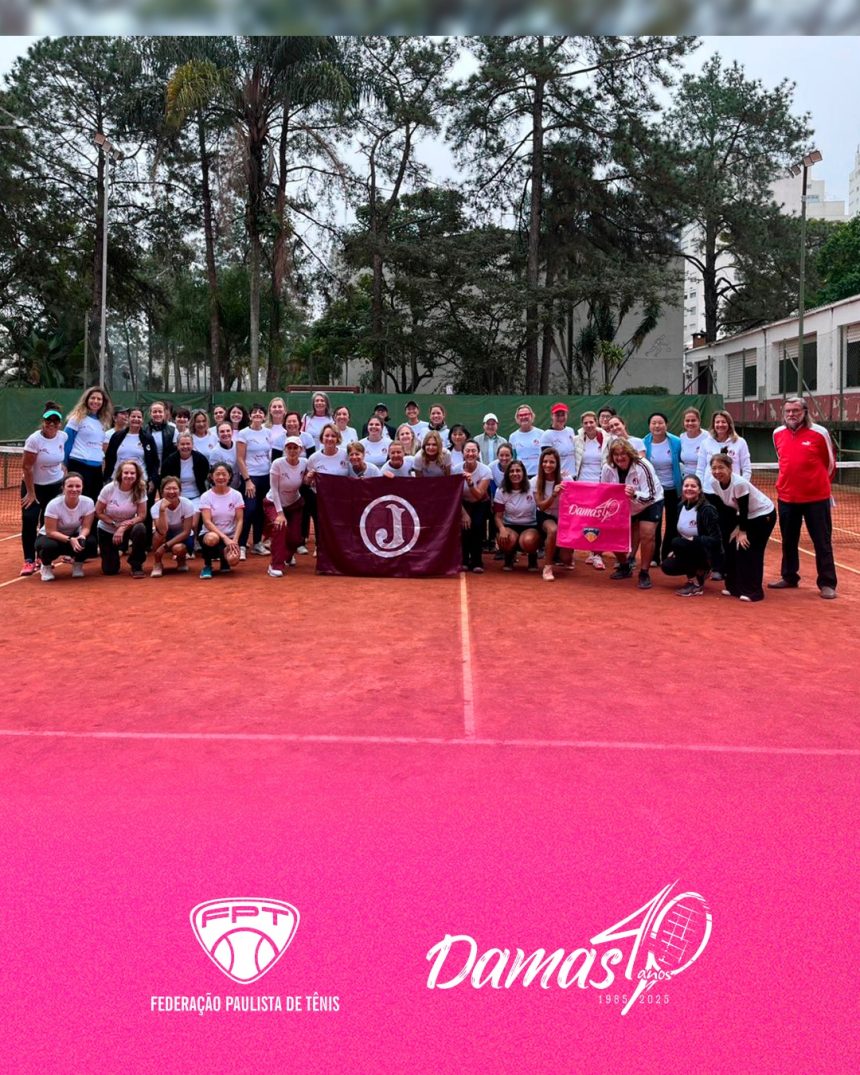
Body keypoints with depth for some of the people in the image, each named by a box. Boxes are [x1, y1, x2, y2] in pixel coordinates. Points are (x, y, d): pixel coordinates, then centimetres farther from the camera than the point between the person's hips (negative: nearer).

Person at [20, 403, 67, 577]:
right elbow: (26, 467, -17)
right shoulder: (34, 440, -20)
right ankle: (29, 561, -6)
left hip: (55, 486, 4)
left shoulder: (63, 436, -7)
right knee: (29, 521, -12)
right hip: (34, 485, -3)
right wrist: (31, 493, -15)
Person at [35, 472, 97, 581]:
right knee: (49, 546, -38)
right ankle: (46, 566, -1)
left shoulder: (88, 503, -19)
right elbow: (50, 532, -25)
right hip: (49, 537, -2)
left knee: (91, 543, -29)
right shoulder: (54, 505, -27)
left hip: (74, 536, 2)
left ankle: (77, 563, 4)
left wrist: (81, 537, -39)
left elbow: (86, 527, -16)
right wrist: (69, 540, -39)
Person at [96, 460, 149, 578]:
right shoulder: (109, 489, -18)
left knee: (140, 528, -37)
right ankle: (115, 552, 34)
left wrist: (123, 527, -27)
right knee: (109, 570, -5)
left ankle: (136, 566, -18)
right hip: (106, 530, 0)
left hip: (128, 528, 0)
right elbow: (98, 513, -11)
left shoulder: (140, 490, -17)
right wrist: (115, 524, -21)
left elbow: (141, 515, -17)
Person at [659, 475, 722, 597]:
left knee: (677, 543, -31)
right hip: (688, 553, 7)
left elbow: (715, 539, -22)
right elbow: (677, 532, 14)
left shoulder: (707, 509, -19)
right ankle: (698, 571, 11)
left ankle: (696, 583, -18)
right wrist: (673, 550, 1)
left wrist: (692, 540, -28)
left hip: (706, 553, -7)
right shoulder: (681, 506, 2)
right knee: (666, 567, -15)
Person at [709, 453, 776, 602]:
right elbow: (728, 507, 0)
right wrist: (735, 528, -3)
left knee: (749, 550, -13)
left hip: (764, 514, -8)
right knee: (731, 547, 4)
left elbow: (744, 509, -24)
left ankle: (753, 591, -5)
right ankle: (735, 587, 15)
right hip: (746, 516, 8)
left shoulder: (739, 483, -31)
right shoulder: (715, 483, -10)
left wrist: (742, 531, -18)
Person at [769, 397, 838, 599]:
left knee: (822, 542, 1)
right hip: (786, 497, 4)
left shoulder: (819, 433, -8)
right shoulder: (777, 434, 4)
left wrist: (820, 484, 11)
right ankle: (789, 577, 28)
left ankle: (827, 584, 9)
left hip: (816, 498, -4)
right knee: (788, 541, 14)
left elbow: (830, 462, 4)